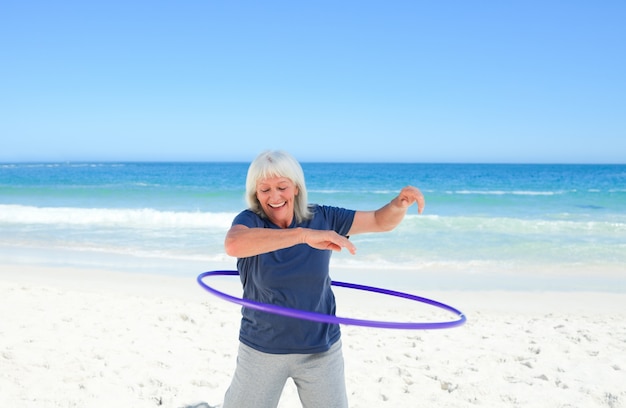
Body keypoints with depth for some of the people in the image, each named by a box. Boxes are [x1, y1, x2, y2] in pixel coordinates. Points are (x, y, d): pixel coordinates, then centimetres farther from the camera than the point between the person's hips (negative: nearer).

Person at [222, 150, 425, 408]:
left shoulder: (321, 218, -7)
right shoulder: (249, 221, -16)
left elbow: (381, 221, -1)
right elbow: (233, 245, -40)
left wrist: (401, 203, -24)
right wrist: (304, 235, -49)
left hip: (321, 350, 2)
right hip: (262, 350, -2)